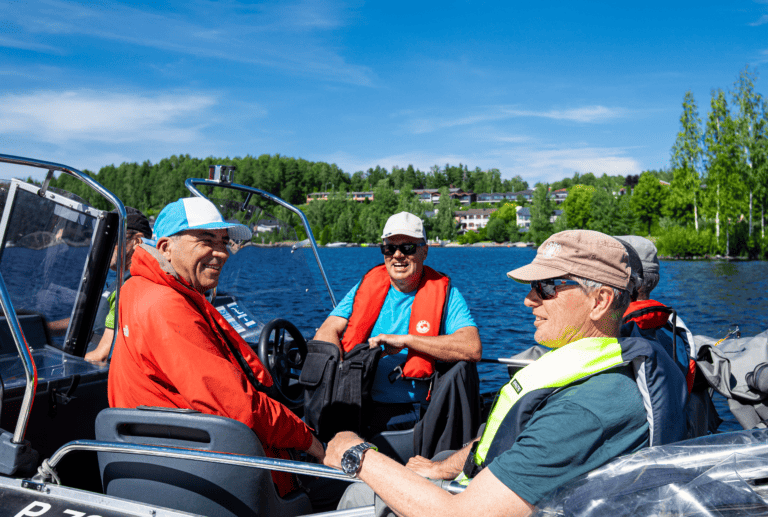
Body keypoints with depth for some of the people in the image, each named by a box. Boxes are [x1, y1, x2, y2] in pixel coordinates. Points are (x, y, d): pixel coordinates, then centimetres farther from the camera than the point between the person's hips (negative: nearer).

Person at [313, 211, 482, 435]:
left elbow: (473, 349, -12)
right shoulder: (368, 286, 12)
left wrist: (406, 340, -15)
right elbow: (326, 334, 6)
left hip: (412, 414, 1)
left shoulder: (444, 293, 3)